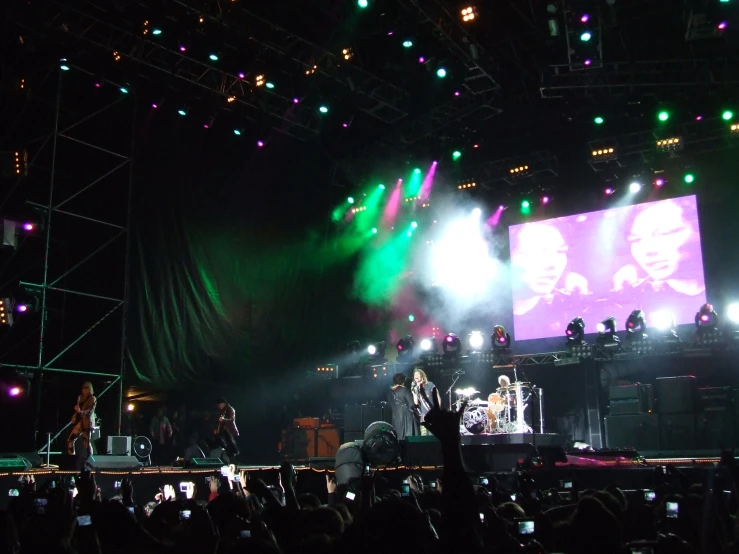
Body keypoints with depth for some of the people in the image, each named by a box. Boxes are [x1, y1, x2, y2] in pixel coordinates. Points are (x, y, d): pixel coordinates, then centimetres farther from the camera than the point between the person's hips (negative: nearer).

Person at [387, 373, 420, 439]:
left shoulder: (390, 392, 7)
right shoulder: (404, 390, -10)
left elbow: (390, 406, 12)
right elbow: (412, 404, -13)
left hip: (396, 418, 6)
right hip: (407, 417, -6)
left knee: (400, 438, 10)